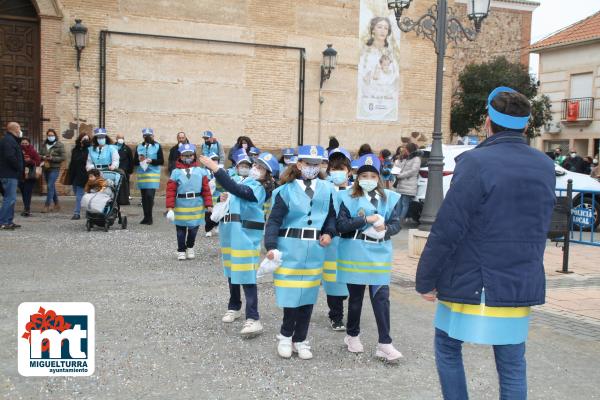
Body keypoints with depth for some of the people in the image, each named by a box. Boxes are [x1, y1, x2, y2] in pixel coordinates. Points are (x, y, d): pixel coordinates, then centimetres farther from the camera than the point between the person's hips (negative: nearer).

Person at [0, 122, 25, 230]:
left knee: (10, 198, 14)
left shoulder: (11, 140, 20)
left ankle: (9, 221, 19)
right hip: (9, 175, -11)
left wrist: (21, 169, 11)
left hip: (11, 175, 11)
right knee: (10, 198, -11)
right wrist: (19, 168, -15)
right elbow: (10, 157, -24)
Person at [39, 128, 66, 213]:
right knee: (52, 187, 12)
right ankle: (57, 205, 23)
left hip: (54, 169, -6)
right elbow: (39, 155, 14)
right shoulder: (44, 145, 12)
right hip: (46, 168, 6)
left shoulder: (59, 145, -4)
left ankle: (47, 206, -13)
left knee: (50, 186, -13)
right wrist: (43, 157, -9)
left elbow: (63, 157, -8)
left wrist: (52, 158, -19)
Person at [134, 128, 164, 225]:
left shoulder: (157, 146, 4)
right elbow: (134, 161, 14)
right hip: (141, 174, 4)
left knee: (150, 195, -14)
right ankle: (146, 217, 13)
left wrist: (152, 161, -16)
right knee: (144, 197, 4)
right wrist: (139, 159, -7)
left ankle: (149, 217, -5)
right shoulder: (139, 147, 15)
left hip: (153, 174, -4)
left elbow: (161, 161, -1)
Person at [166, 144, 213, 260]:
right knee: (181, 229, 8)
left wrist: (208, 204, -2)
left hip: (196, 205, 1)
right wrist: (170, 207, -11)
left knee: (194, 228, 10)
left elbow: (206, 189, 2)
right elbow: (171, 191, -5)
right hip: (181, 206, -1)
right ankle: (181, 251, 23)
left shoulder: (200, 171, 2)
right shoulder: (176, 172, -3)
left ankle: (190, 248, 33)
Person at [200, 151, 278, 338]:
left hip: (245, 236, -9)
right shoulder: (246, 182, 14)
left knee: (246, 276, -13)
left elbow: (235, 189, -32)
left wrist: (215, 168, -36)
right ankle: (234, 307, 32)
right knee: (232, 272, 17)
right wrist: (225, 199, 1)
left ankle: (253, 319, -14)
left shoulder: (258, 188, -15)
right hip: (231, 233, 9)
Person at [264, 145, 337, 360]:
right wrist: (271, 247, -18)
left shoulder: (326, 189, 5)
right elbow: (274, 220, -7)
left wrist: (329, 233, -3)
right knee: (290, 294, -2)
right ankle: (286, 335, 21)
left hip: (315, 250, 3)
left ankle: (300, 340, 24)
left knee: (308, 295, 9)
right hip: (290, 247, -3)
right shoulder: (286, 190, -4)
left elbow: (331, 216, 16)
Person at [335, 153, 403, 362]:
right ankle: (352, 335, 31)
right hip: (355, 253, -1)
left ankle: (385, 343, 3)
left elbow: (396, 224, -1)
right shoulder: (347, 197, -2)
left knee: (381, 297, -3)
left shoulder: (390, 198, 4)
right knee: (355, 297, 11)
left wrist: (385, 229, -22)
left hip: (379, 253, 1)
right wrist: (366, 219, -19)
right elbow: (341, 224, -11)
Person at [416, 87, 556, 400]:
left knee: (448, 350, 16)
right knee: (512, 366, 14)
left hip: (471, 284, -5)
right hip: (523, 286, 5)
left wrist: (425, 279, -10)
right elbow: (540, 227, 13)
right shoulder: (546, 167, 3)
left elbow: (446, 230, -17)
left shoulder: (476, 162, -17)